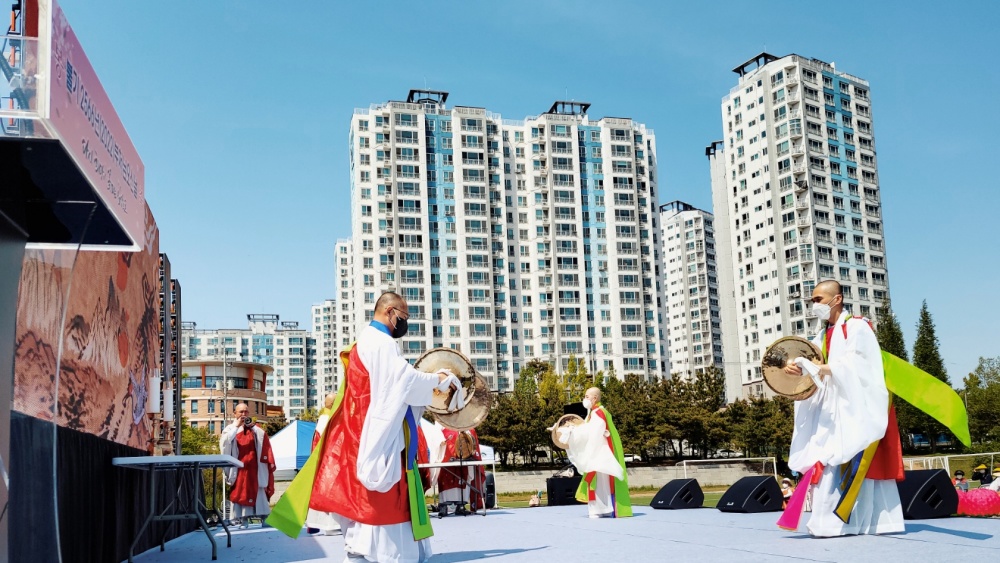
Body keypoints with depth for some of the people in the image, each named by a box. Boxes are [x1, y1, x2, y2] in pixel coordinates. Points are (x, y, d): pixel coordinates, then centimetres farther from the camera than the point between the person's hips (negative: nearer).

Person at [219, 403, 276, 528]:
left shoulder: (255, 428, 13)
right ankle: (243, 519, -3)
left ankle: (265, 517, -1)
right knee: (240, 492, -4)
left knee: (259, 492, -2)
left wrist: (253, 427, -15)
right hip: (239, 468, 0)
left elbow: (263, 437, -5)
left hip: (254, 467, 0)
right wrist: (236, 426, -11)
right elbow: (224, 442, -9)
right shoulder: (230, 429, 10)